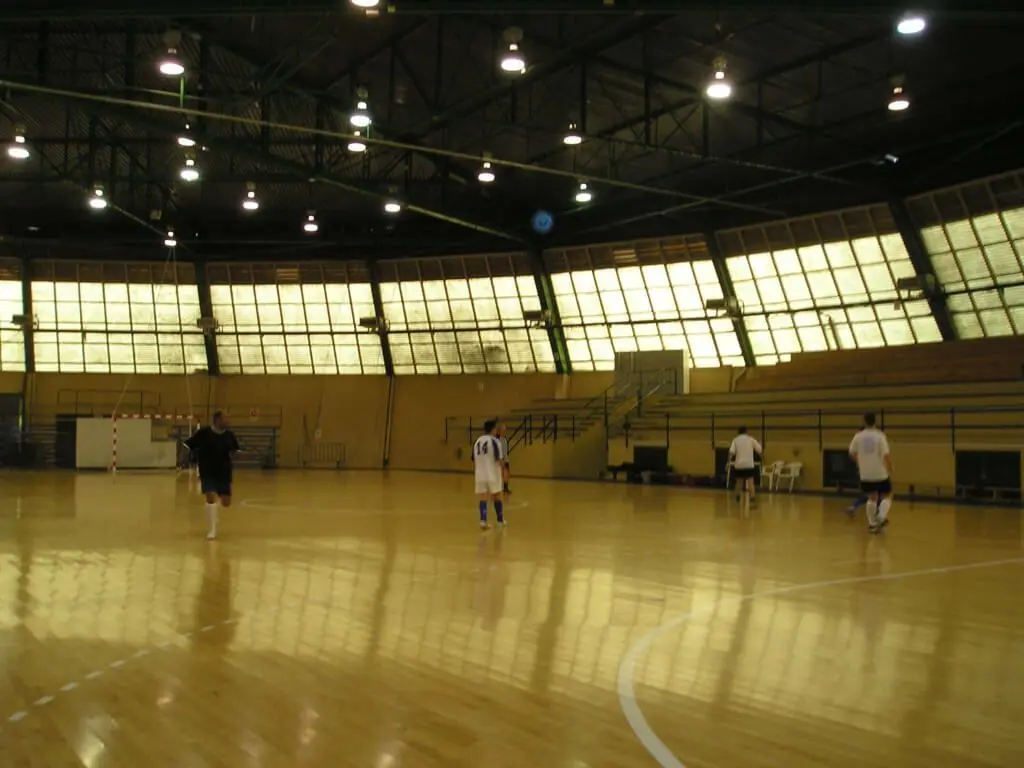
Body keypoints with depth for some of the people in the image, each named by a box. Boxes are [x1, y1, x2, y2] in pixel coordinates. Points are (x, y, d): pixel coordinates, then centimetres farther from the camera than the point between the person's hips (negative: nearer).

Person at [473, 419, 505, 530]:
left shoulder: (477, 441, 8)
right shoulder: (494, 441, -11)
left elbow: (474, 460, 13)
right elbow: (498, 460, -15)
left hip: (480, 475, 4)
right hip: (493, 475, -4)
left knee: (483, 499, 6)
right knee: (497, 497, 11)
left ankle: (483, 522, -4)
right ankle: (500, 521, 23)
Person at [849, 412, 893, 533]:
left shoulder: (858, 436, -2)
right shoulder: (880, 436, -12)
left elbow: (852, 454, 9)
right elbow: (886, 456, -17)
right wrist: (890, 471, -4)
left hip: (866, 474, 3)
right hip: (880, 473, -3)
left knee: (872, 497, 19)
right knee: (887, 496, 14)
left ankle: (872, 524, 17)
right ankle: (882, 517, -8)